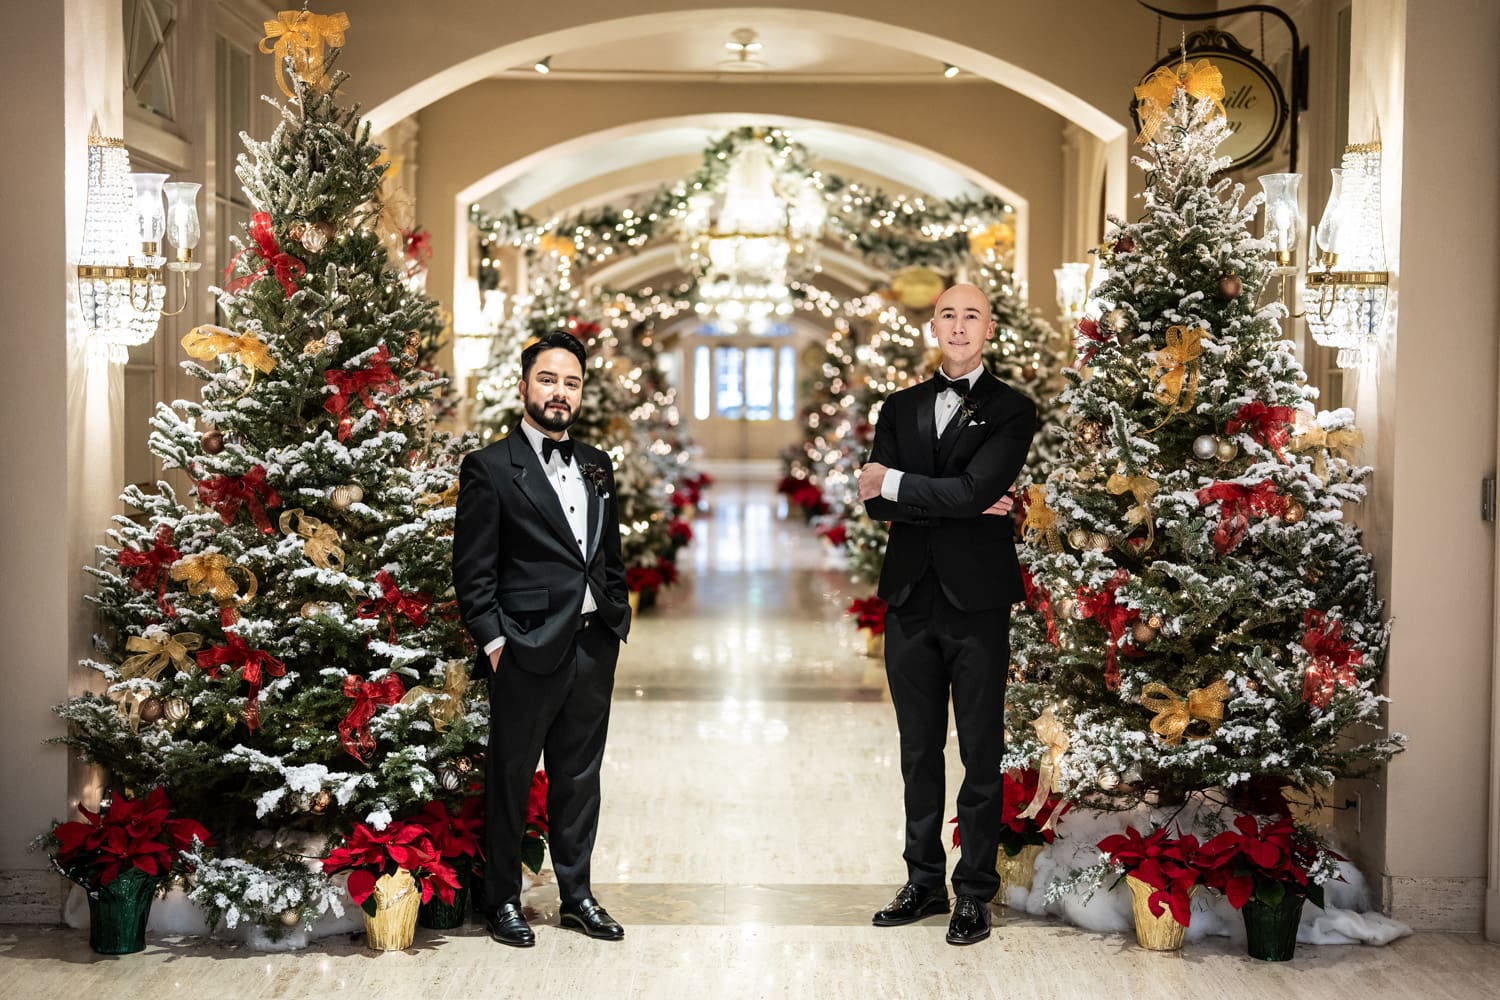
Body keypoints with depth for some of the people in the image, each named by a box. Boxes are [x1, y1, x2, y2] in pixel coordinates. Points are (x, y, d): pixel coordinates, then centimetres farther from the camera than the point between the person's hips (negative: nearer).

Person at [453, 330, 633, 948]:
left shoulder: (596, 467, 14)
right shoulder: (490, 468, -5)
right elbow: (472, 571, -7)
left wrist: (618, 619, 10)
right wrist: (492, 641, -12)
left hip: (593, 647, 6)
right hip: (528, 649, -6)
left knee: (579, 777, 14)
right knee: (511, 779, 5)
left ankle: (576, 893, 25)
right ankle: (502, 900, 17)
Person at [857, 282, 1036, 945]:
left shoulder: (1012, 411, -1)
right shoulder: (900, 408, 12)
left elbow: (973, 489, -17)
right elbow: (876, 504, 0)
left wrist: (894, 483, -7)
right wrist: (959, 505, -11)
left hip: (976, 600, -4)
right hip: (911, 598, 4)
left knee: (981, 755, 2)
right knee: (919, 752, 12)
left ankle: (974, 895, 10)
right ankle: (924, 883, 22)